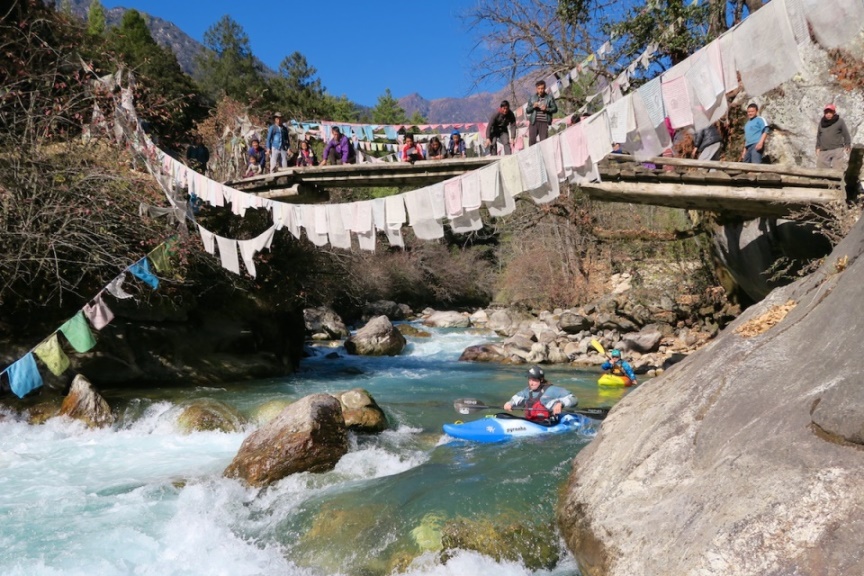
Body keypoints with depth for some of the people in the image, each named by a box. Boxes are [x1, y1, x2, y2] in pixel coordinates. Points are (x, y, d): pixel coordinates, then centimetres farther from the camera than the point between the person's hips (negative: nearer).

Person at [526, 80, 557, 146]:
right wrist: (533, 107, -9)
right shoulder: (532, 97, 11)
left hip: (544, 122, -1)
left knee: (543, 140, -5)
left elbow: (555, 109, 6)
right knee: (532, 140, -4)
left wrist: (546, 109, -12)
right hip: (533, 122, 1)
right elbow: (528, 110, 11)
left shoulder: (549, 97, 6)